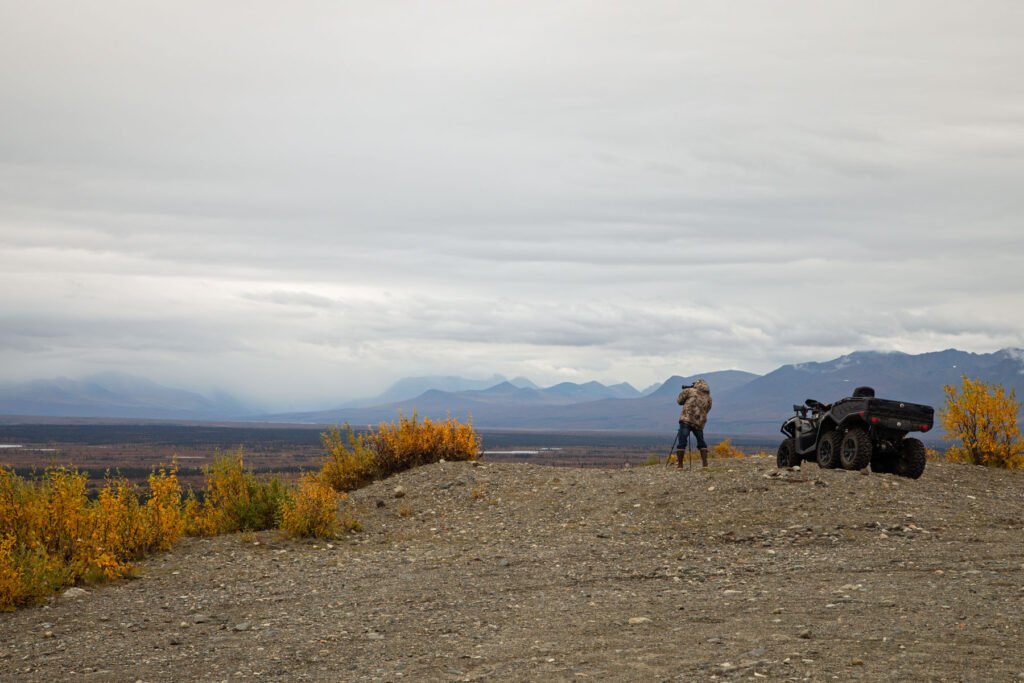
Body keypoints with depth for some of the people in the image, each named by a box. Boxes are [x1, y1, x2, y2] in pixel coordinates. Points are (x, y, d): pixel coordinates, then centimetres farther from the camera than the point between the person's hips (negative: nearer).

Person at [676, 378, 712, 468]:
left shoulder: (690, 391, 3)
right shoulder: (708, 398, 14)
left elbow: (679, 401, 9)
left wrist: (684, 392, 25)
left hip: (686, 421, -4)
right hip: (699, 423, 4)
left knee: (682, 443, -3)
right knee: (701, 443, 18)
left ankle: (679, 464, -9)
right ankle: (704, 463, 12)